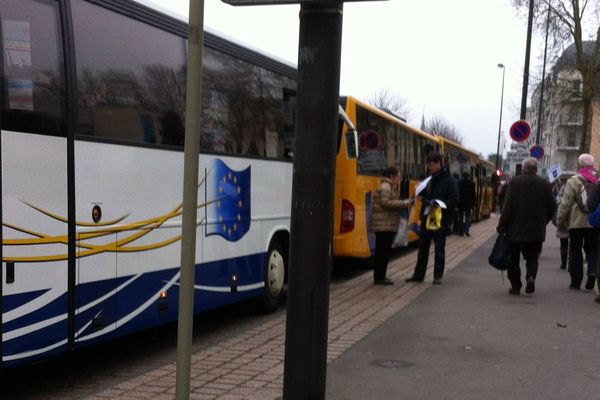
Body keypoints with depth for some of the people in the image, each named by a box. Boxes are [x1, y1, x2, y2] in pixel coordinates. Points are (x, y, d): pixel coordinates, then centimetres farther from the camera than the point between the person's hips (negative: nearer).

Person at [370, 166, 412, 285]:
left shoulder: (390, 187, 21)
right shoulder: (385, 187, -12)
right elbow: (385, 203, -22)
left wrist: (403, 203, 11)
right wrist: (403, 204, -19)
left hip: (387, 225, 11)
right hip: (384, 225, -11)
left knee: (383, 251, 12)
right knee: (383, 251, -7)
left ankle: (379, 276, 17)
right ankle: (379, 277, -4)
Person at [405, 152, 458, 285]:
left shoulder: (449, 180, -8)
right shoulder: (430, 179, 10)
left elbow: (454, 201, -13)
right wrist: (421, 195, -4)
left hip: (440, 219, -6)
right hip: (426, 217, 6)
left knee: (439, 248, 5)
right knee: (423, 247, 11)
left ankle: (438, 276, 14)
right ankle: (418, 274, 19)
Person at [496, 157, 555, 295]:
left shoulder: (514, 182, -8)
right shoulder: (545, 184, -1)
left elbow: (507, 206, -10)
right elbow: (552, 207, 1)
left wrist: (501, 226, -4)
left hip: (515, 228, -2)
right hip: (536, 230, 2)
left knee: (513, 259, 11)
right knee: (532, 257, 13)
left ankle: (515, 286, 11)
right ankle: (531, 276, -12)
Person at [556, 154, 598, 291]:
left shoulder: (573, 181, -7)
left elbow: (565, 204, -8)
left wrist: (560, 222, 0)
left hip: (576, 223, -2)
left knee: (575, 251, 7)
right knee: (592, 249, 13)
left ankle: (576, 281, 10)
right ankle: (592, 272, -11)